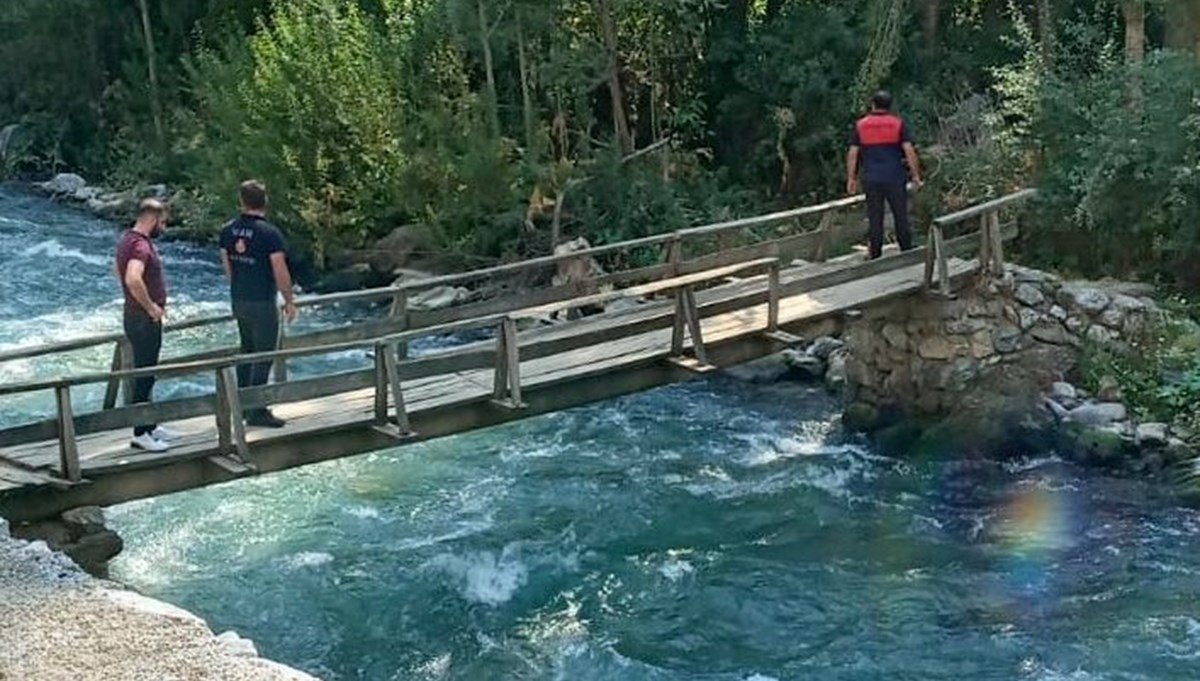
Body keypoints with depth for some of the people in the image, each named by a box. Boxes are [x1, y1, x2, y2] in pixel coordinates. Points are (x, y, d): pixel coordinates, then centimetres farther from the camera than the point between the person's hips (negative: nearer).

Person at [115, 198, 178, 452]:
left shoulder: (128, 239, 10)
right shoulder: (140, 245, -22)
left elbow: (119, 270, 27)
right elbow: (133, 279, -39)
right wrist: (150, 306, -25)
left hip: (137, 316, 10)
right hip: (144, 320, -10)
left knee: (145, 374, 18)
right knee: (144, 376, -3)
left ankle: (149, 425, 29)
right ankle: (140, 434, 4)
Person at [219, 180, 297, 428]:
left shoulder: (228, 230, 2)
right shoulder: (269, 233, -17)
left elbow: (227, 265, 11)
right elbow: (280, 272, -17)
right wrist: (289, 301, -5)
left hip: (238, 301, 7)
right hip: (262, 303, -7)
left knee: (247, 351, 19)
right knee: (264, 356, 0)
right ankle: (256, 412, 2)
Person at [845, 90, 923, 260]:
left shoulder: (860, 125, 4)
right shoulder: (898, 123, -1)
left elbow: (852, 154, 1)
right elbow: (909, 151, -7)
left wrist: (851, 178, 7)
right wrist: (915, 175, -1)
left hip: (871, 180, 1)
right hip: (895, 178, -1)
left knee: (875, 220, 6)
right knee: (901, 217, 7)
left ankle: (875, 256, 7)